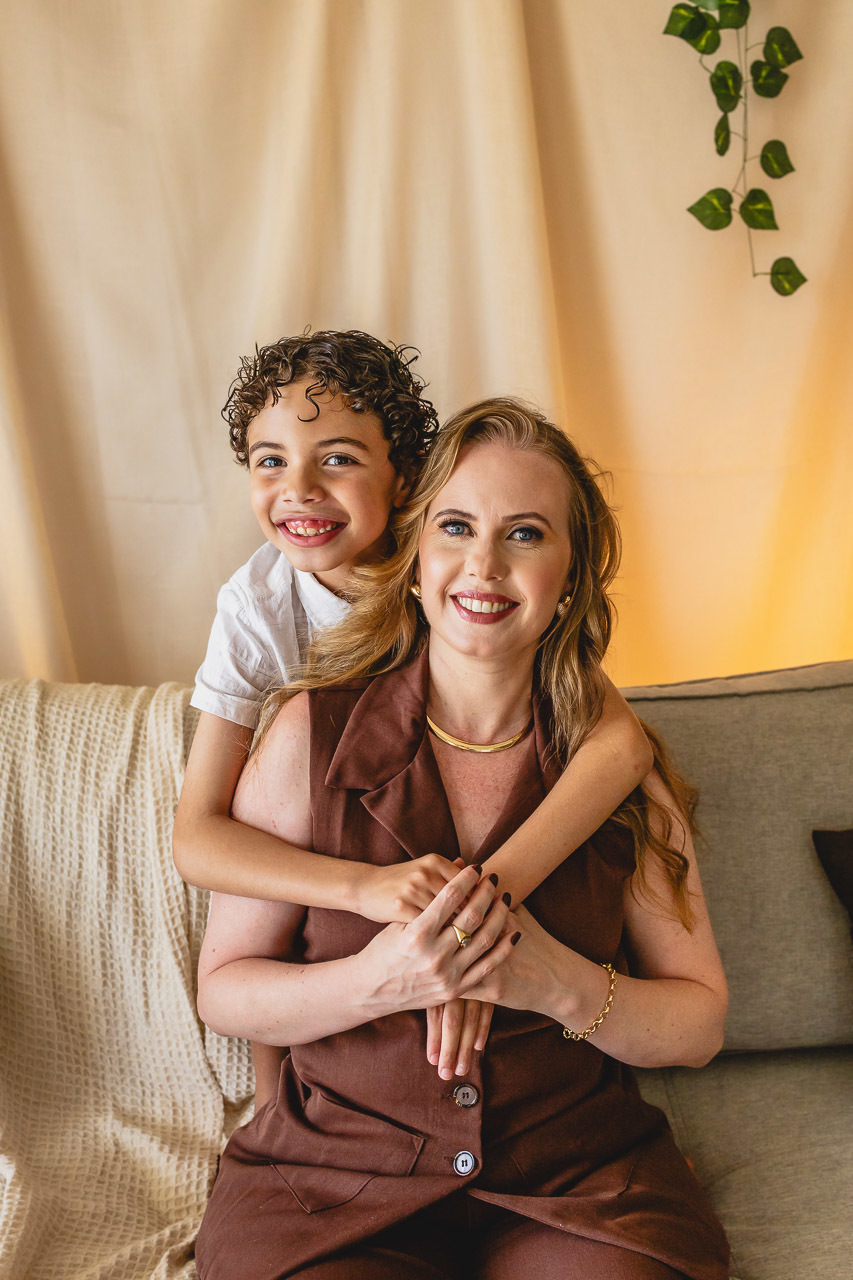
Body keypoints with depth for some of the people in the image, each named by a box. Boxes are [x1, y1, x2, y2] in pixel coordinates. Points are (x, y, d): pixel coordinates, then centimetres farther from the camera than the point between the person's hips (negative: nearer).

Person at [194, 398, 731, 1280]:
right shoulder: (311, 734, -6)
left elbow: (700, 1023, 1)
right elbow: (223, 991, -4)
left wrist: (560, 984, -19)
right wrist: (379, 980, -23)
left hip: (579, 1173, 1)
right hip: (339, 1172, 0)